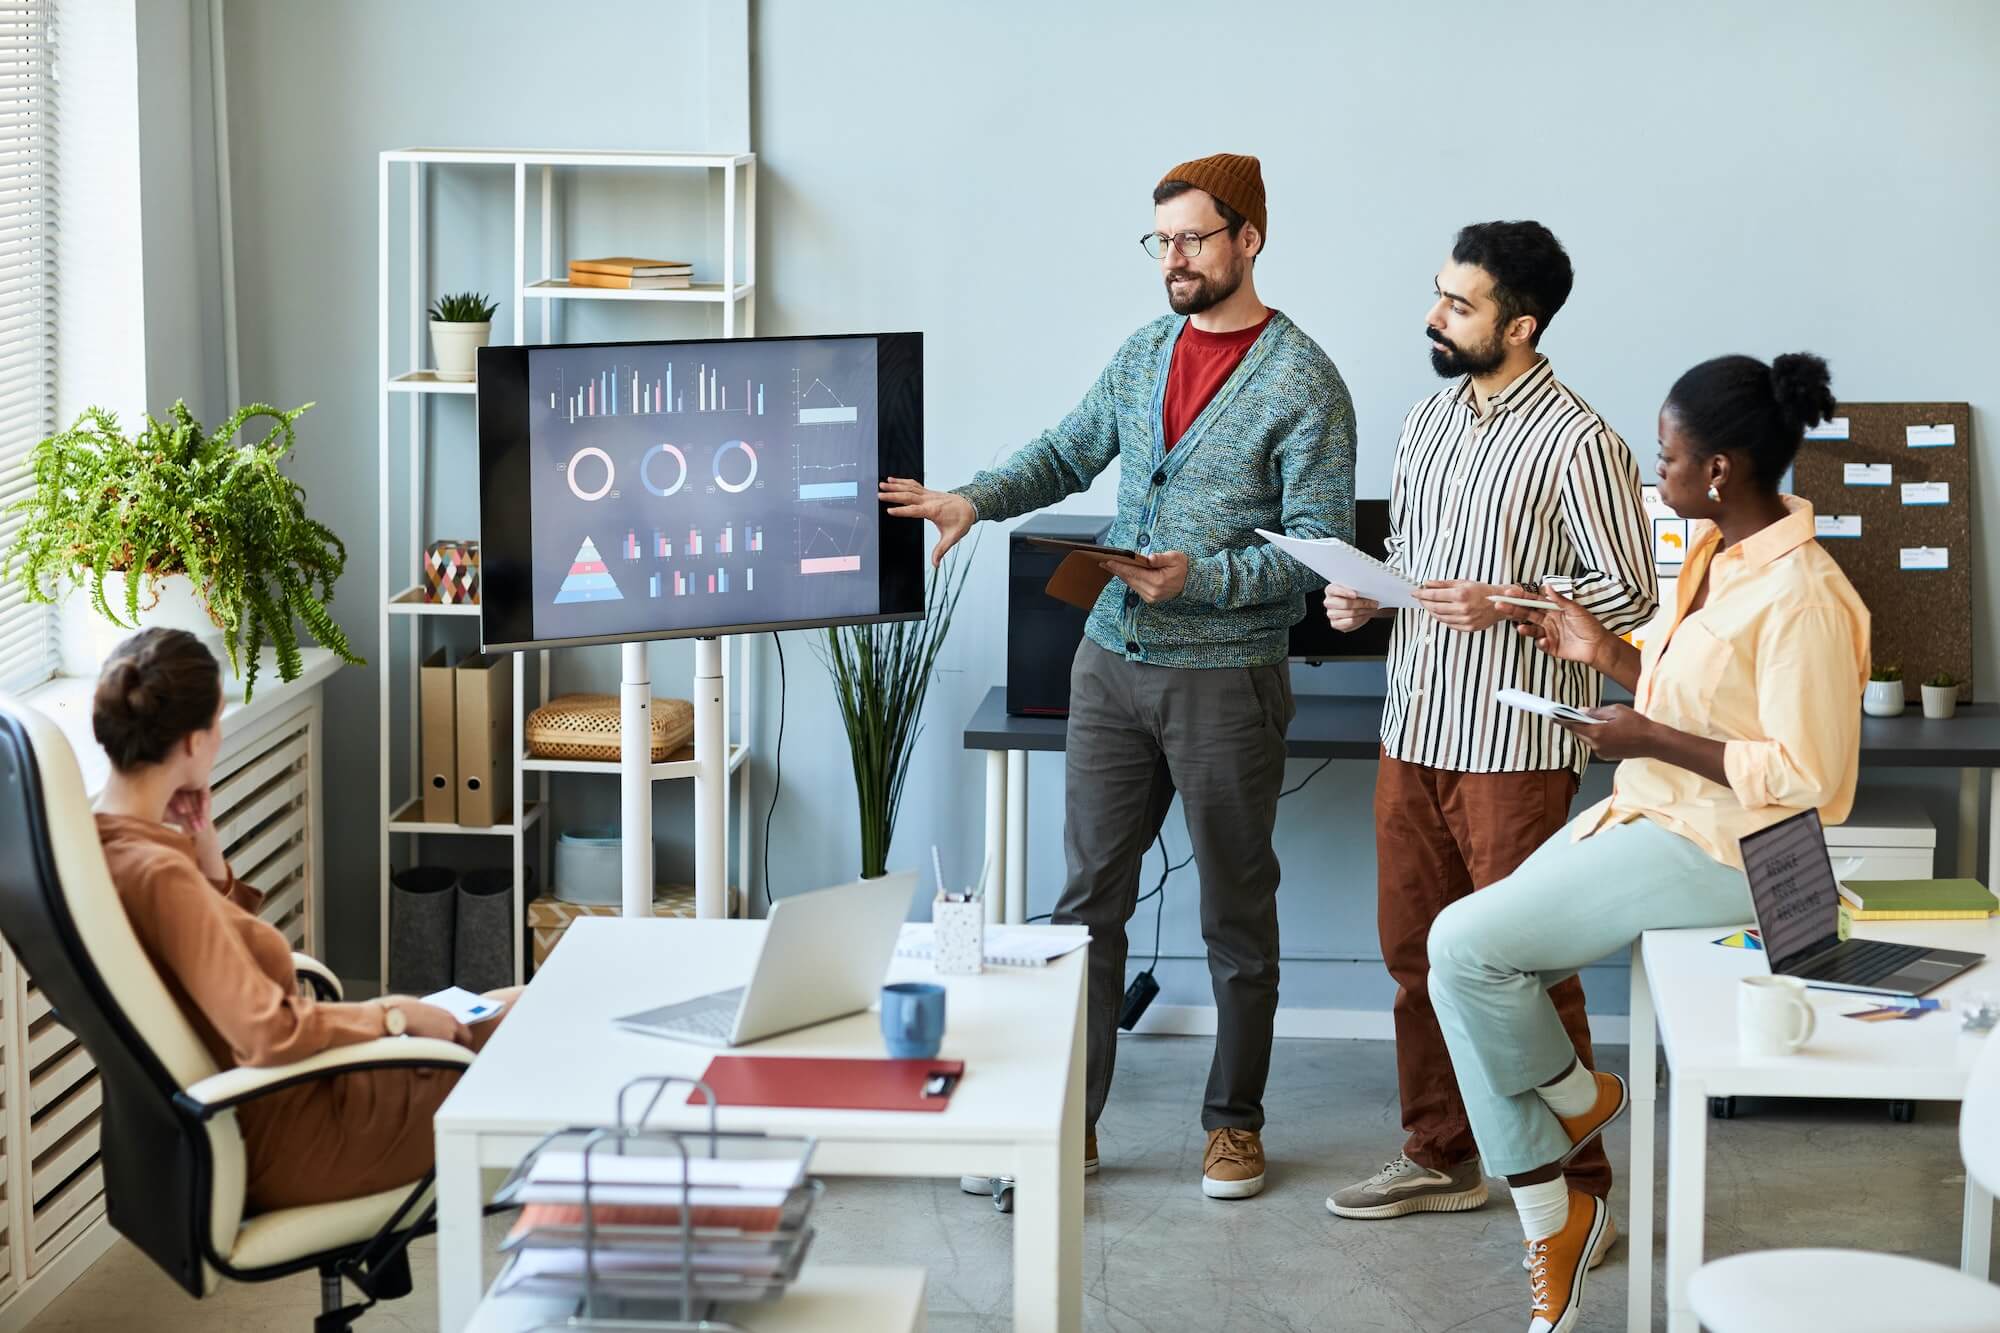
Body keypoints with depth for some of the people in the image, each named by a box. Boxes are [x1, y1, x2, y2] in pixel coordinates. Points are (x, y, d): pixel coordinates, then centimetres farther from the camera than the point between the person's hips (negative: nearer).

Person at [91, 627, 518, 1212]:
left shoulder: (98, 842, 0)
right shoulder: (157, 873, -29)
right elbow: (269, 1033, -32)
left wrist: (207, 855, -1)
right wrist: (391, 1015, -16)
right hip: (281, 1146, -10)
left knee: (515, 1010, 20)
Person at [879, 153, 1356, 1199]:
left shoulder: (1303, 382, -9)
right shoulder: (1144, 352, 10)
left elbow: (1320, 549, -12)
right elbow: (1066, 454, 21)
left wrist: (1200, 577, -23)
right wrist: (972, 501, 3)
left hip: (1227, 678, -5)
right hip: (1112, 661, 5)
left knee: (1236, 911, 7)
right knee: (1088, 896, 6)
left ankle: (1235, 1121, 20)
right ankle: (1070, 1119, 13)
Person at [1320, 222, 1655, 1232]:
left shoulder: (1577, 444, -12)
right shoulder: (1427, 423, 11)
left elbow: (1630, 594, -11)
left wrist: (1506, 603, -23)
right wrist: (1362, 599, 1)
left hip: (1515, 748, -7)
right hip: (1415, 731, 8)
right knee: (1415, 950, 14)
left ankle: (1575, 1189, 8)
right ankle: (1440, 1158, 28)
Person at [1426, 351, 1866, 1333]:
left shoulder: (1800, 598, -22)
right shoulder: (1715, 551, 8)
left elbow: (1806, 775, -23)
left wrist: (1650, 740, -20)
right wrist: (1605, 655, 8)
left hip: (1723, 850, -10)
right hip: (1650, 813, 10)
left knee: (1465, 942, -18)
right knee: (1463, 959, -2)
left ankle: (1578, 1100, 12)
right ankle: (1551, 1218, 8)